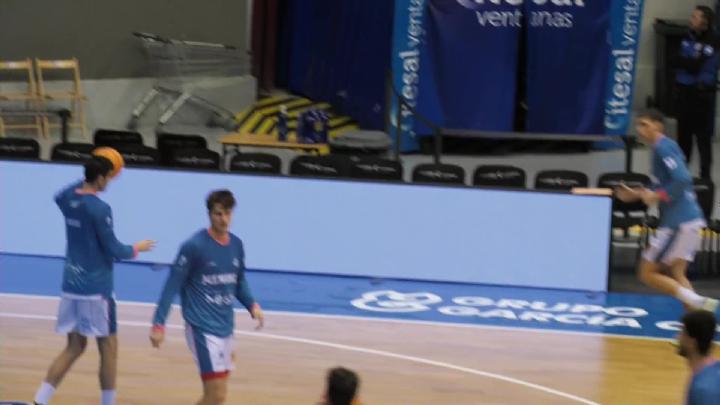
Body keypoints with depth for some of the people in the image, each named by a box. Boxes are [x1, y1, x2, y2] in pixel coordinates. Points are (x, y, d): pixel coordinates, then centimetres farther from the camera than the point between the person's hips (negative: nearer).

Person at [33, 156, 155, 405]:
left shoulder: (67, 199, 4)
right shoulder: (100, 209, -18)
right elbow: (114, 251, -15)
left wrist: (90, 177, 26)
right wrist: (137, 249, 4)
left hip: (71, 286, 7)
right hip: (96, 289, -7)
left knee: (74, 347, 12)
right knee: (108, 348, 6)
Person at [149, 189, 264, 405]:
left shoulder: (236, 245, 7)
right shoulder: (194, 246, -11)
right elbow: (172, 286, -9)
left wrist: (252, 306, 3)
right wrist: (158, 324, -12)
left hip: (225, 327, 7)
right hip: (202, 328, -7)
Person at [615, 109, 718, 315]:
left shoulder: (663, 147, -11)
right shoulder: (667, 146, 18)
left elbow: (683, 179, -24)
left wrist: (658, 196, -17)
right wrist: (637, 194, 23)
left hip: (678, 221, -10)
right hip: (691, 219, 10)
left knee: (647, 273, -2)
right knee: (677, 275, 14)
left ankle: (696, 302, -15)